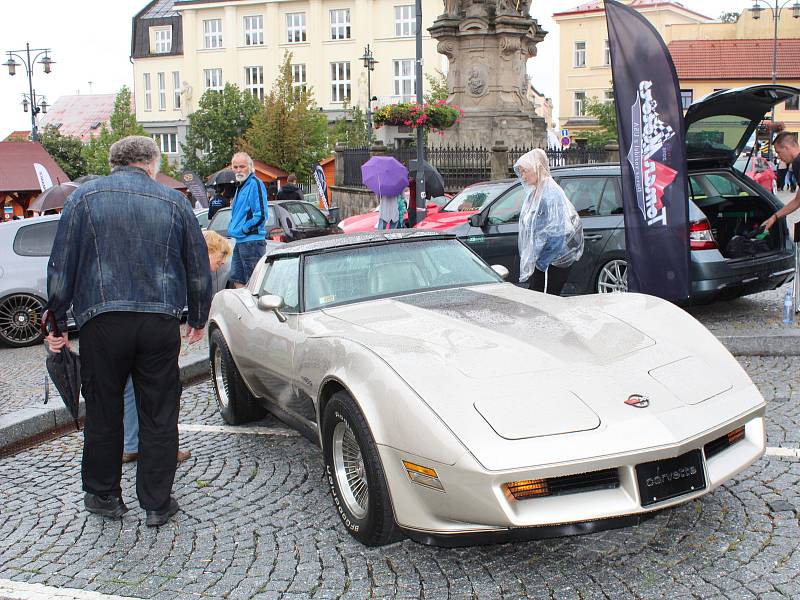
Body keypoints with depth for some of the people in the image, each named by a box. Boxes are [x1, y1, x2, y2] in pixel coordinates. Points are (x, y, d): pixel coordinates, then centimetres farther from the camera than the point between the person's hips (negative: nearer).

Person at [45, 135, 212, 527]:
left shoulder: (84, 198, 4)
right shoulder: (173, 201, 7)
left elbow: (61, 267, 1)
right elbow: (199, 268, 11)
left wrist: (56, 323, 9)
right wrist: (198, 319, 23)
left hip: (102, 322, 0)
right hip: (160, 322, 1)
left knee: (103, 414, 13)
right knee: (159, 417, 9)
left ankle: (104, 495, 26)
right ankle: (156, 503, 16)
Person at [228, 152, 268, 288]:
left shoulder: (255, 184, -12)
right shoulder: (241, 186, 18)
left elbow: (261, 214, -19)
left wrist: (244, 229, -13)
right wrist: (234, 228, 13)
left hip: (252, 241, -10)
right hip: (240, 241, 10)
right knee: (237, 280, 15)